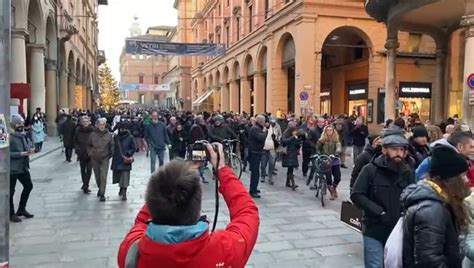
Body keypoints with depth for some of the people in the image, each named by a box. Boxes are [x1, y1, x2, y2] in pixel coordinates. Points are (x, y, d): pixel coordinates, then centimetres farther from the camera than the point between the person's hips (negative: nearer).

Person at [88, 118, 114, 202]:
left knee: (103, 176, -8)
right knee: (97, 175, 15)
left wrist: (110, 155, 0)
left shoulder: (109, 135, -6)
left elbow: (112, 146, 4)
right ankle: (100, 188, 39)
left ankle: (102, 194, -3)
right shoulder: (93, 134, -2)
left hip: (105, 158, -2)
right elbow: (89, 145, 12)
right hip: (94, 158, 2)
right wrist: (90, 153, 4)